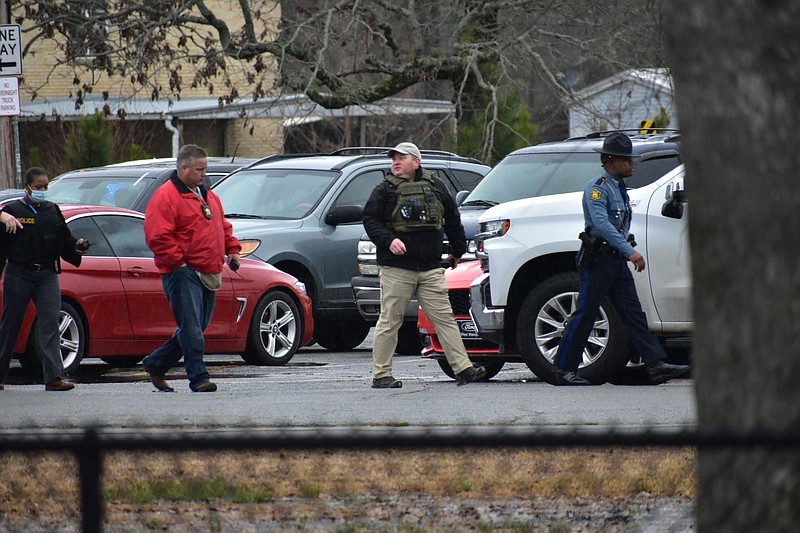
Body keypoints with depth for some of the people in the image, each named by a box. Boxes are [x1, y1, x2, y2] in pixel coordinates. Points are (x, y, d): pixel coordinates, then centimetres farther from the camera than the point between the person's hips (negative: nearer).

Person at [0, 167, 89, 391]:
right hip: (19, 275, -3)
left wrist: (76, 245, -4)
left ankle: (54, 376, -14)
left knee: (50, 323, -8)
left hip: (47, 275, 3)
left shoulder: (52, 211, 13)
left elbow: (64, 239, 14)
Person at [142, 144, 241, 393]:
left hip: (209, 274, 9)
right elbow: (157, 236, -16)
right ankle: (198, 378, -13)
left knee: (196, 328, 12)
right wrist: (178, 261, -17)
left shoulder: (209, 197, 21)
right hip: (183, 273, -9)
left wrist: (232, 249, 16)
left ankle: (156, 364, 26)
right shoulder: (166, 197, -8)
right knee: (191, 328, -12)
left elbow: (223, 227, 32)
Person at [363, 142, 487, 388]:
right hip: (396, 269, -3)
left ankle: (463, 369, -1)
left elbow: (452, 220, 22)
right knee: (389, 321, -1)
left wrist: (457, 250, 26)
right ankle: (381, 374, 5)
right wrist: (388, 240, -20)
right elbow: (370, 221, -3)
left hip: (431, 268, 3)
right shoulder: (385, 190, 3)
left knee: (444, 318, 0)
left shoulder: (435, 187, 12)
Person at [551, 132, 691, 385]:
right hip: (598, 260, -9)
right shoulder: (596, 188, -12)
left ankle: (656, 365, -5)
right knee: (584, 316, -5)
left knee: (634, 314, 1)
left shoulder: (620, 189, 17)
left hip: (617, 260, 9)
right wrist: (630, 251, -32)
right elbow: (601, 224, -26)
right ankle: (564, 370, 1)